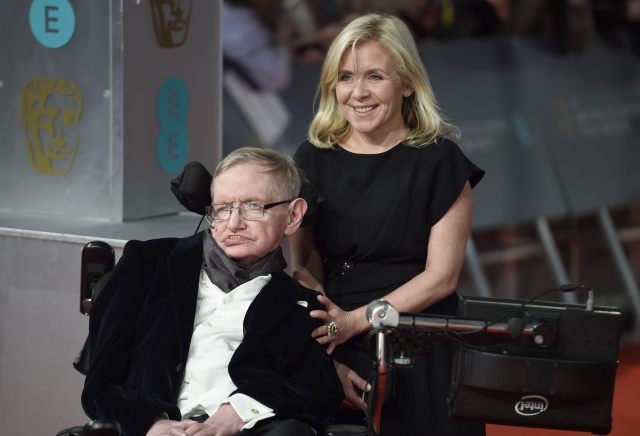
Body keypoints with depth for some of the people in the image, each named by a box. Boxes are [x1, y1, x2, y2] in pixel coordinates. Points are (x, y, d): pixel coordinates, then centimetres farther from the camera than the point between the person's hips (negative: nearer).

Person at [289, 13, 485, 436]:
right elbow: (302, 268, 1)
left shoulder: (439, 162, -5)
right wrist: (323, 360, -12)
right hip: (334, 355, 2)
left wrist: (355, 320, -16)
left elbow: (441, 276, -8)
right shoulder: (313, 159, 3)